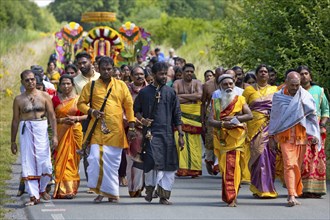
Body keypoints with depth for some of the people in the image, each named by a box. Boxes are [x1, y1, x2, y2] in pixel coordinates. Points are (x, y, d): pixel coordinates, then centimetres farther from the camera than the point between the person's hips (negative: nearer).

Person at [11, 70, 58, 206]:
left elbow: (52, 116, 4)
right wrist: (13, 141, 9)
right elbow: (15, 121, 10)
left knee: (45, 162, -5)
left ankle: (42, 189, 21)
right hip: (26, 131, 1)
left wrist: (55, 135, -4)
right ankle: (33, 196, 1)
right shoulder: (19, 100, 6)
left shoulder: (44, 96, 5)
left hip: (41, 130, 0)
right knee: (28, 163, -3)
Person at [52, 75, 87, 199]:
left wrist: (76, 118, -11)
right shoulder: (55, 99, 5)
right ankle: (63, 190, -6)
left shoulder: (78, 99, 6)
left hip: (75, 132, 1)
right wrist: (62, 120, -13)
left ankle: (71, 187, 8)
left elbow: (86, 115, 7)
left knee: (73, 160, 0)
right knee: (61, 160, -6)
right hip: (60, 132, -1)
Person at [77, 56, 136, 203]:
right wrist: (91, 111, -11)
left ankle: (112, 193, 13)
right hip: (97, 130, -1)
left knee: (113, 163, 2)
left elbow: (129, 107, 9)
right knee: (95, 158, -13)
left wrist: (131, 127, 1)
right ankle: (99, 191, 1)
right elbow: (81, 103, 8)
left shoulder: (121, 85, 9)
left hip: (116, 131, 1)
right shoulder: (91, 86, 7)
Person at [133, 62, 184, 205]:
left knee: (169, 165, -2)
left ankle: (164, 195, 6)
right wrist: (142, 119, -8)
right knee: (152, 161, -15)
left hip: (168, 134, 2)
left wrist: (180, 135, 3)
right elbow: (136, 110, 14)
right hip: (151, 132, -2)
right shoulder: (144, 92, 5)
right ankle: (150, 188, 7)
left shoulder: (170, 92, 9)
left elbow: (177, 116, 9)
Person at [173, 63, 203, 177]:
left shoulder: (197, 83, 9)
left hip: (194, 114, 1)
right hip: (180, 113, -1)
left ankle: (194, 168, 0)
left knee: (194, 141, -3)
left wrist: (182, 96, -6)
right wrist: (192, 98, -5)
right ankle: (182, 168, -12)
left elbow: (199, 95, -9)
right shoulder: (177, 83, 7)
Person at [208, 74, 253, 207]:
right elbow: (210, 120, 1)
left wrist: (235, 118, -12)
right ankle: (231, 196, 13)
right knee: (224, 167, 3)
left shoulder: (240, 100, 9)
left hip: (236, 137, -3)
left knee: (231, 166, -14)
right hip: (221, 138, 3)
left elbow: (250, 115, -1)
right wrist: (223, 123, -17)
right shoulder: (216, 102, 13)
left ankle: (231, 197, -18)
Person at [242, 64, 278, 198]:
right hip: (255, 126, -2)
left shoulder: (275, 90, 15)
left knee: (270, 157, -4)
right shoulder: (249, 90, 10)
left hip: (272, 127, 2)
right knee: (260, 155, -9)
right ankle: (262, 189, -4)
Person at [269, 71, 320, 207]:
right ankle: (292, 196, -17)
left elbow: (312, 116, 5)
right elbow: (274, 117, 9)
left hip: (301, 136, 1)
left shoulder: (305, 96, 2)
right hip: (285, 137, -1)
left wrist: (313, 135, -2)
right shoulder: (278, 97, 3)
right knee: (289, 165, -11)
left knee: (298, 166, 6)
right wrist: (271, 137, 9)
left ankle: (294, 193, 16)